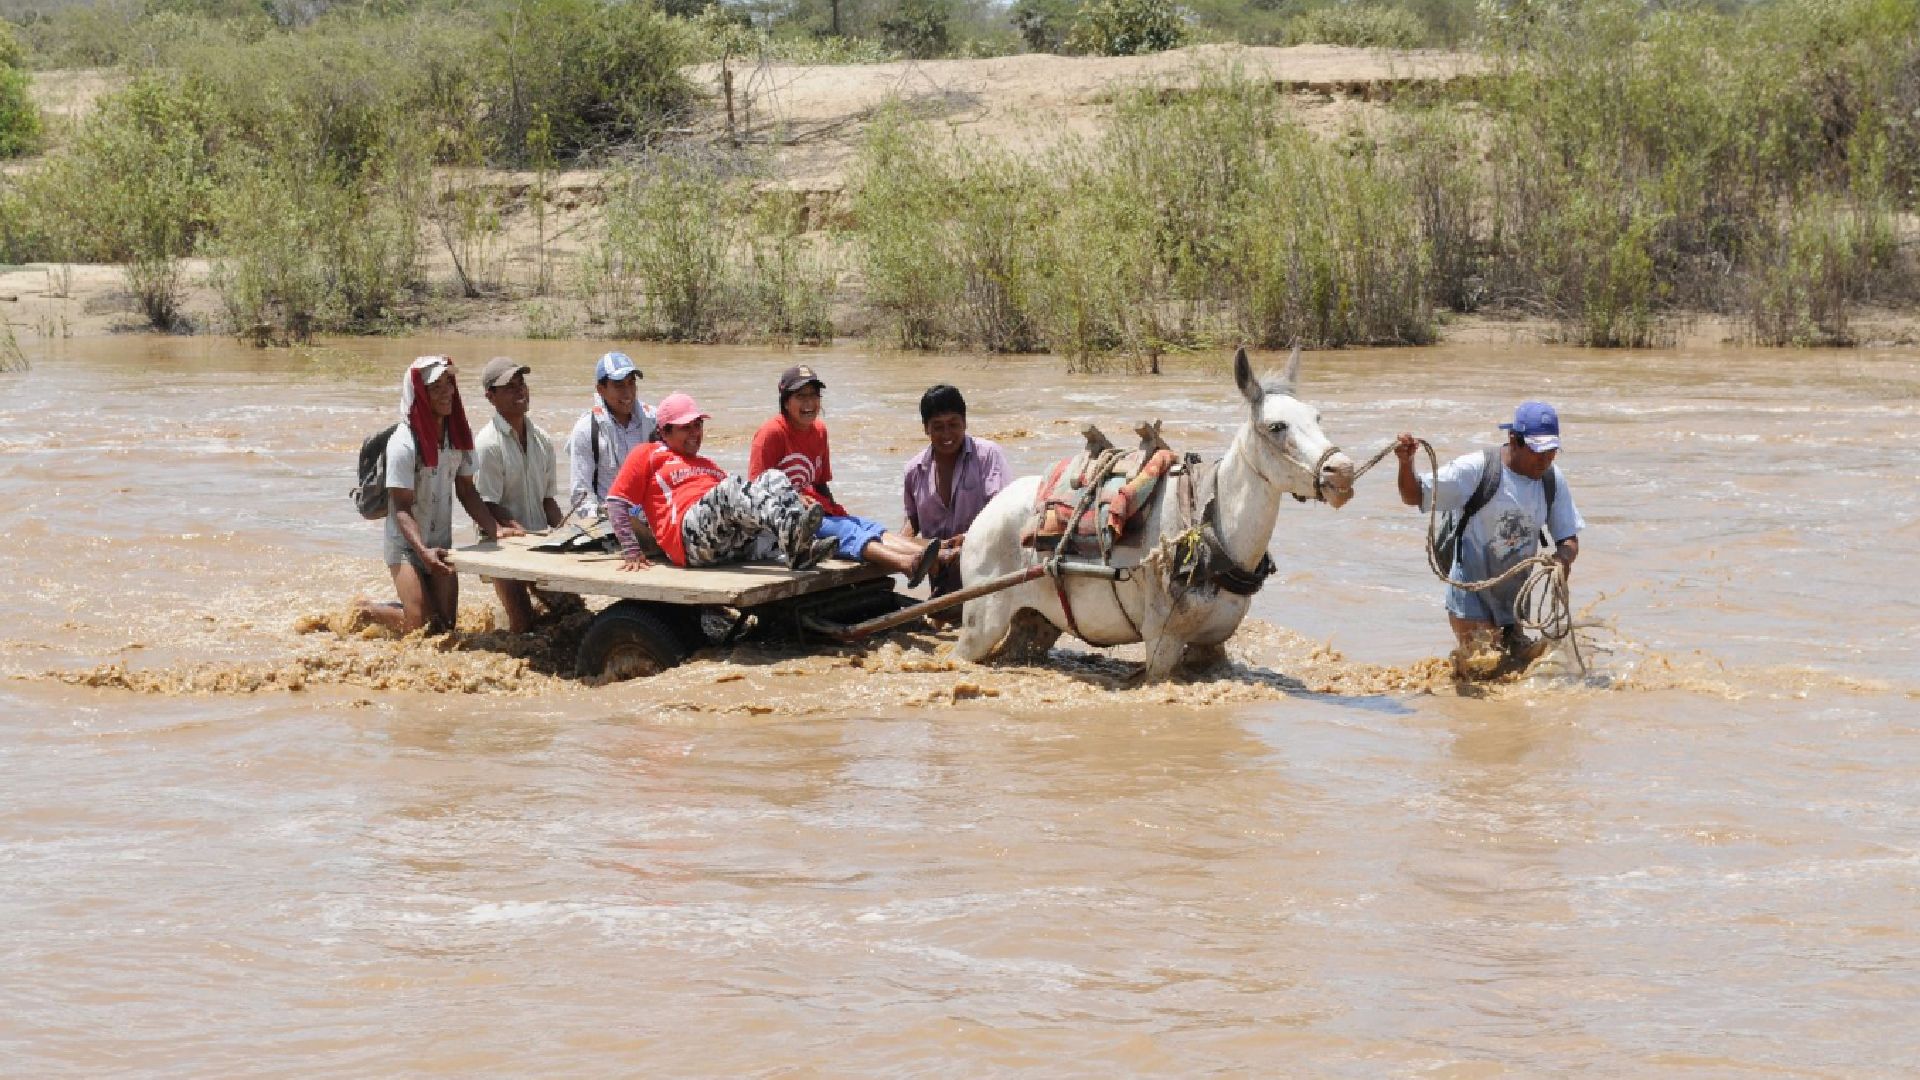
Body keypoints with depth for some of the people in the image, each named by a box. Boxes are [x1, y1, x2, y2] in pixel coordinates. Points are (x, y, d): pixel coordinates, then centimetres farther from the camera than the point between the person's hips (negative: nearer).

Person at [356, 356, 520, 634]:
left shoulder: (457, 434, 0)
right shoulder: (403, 444, -21)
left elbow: (466, 491, 5)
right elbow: (401, 508, -22)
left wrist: (494, 528, -9)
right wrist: (423, 551, -35)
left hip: (441, 544, 6)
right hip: (406, 544, -6)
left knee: (445, 623, 5)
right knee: (418, 625, -14)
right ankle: (361, 611, 14)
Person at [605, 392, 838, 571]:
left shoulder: (708, 465, 39)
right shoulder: (648, 455, 20)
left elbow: (740, 506, 33)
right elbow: (616, 502, 9)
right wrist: (632, 552, -5)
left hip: (736, 540, 6)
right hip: (690, 538, -6)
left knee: (774, 478, -14)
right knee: (730, 487, -32)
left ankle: (801, 547, -41)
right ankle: (792, 534, -58)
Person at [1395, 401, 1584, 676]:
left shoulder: (1552, 480, -4)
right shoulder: (1475, 470, -18)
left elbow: (1569, 538, 2)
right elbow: (1414, 496, -14)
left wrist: (1564, 556, -23)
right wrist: (1406, 462, -35)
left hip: (1515, 595, 5)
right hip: (1472, 592, -5)